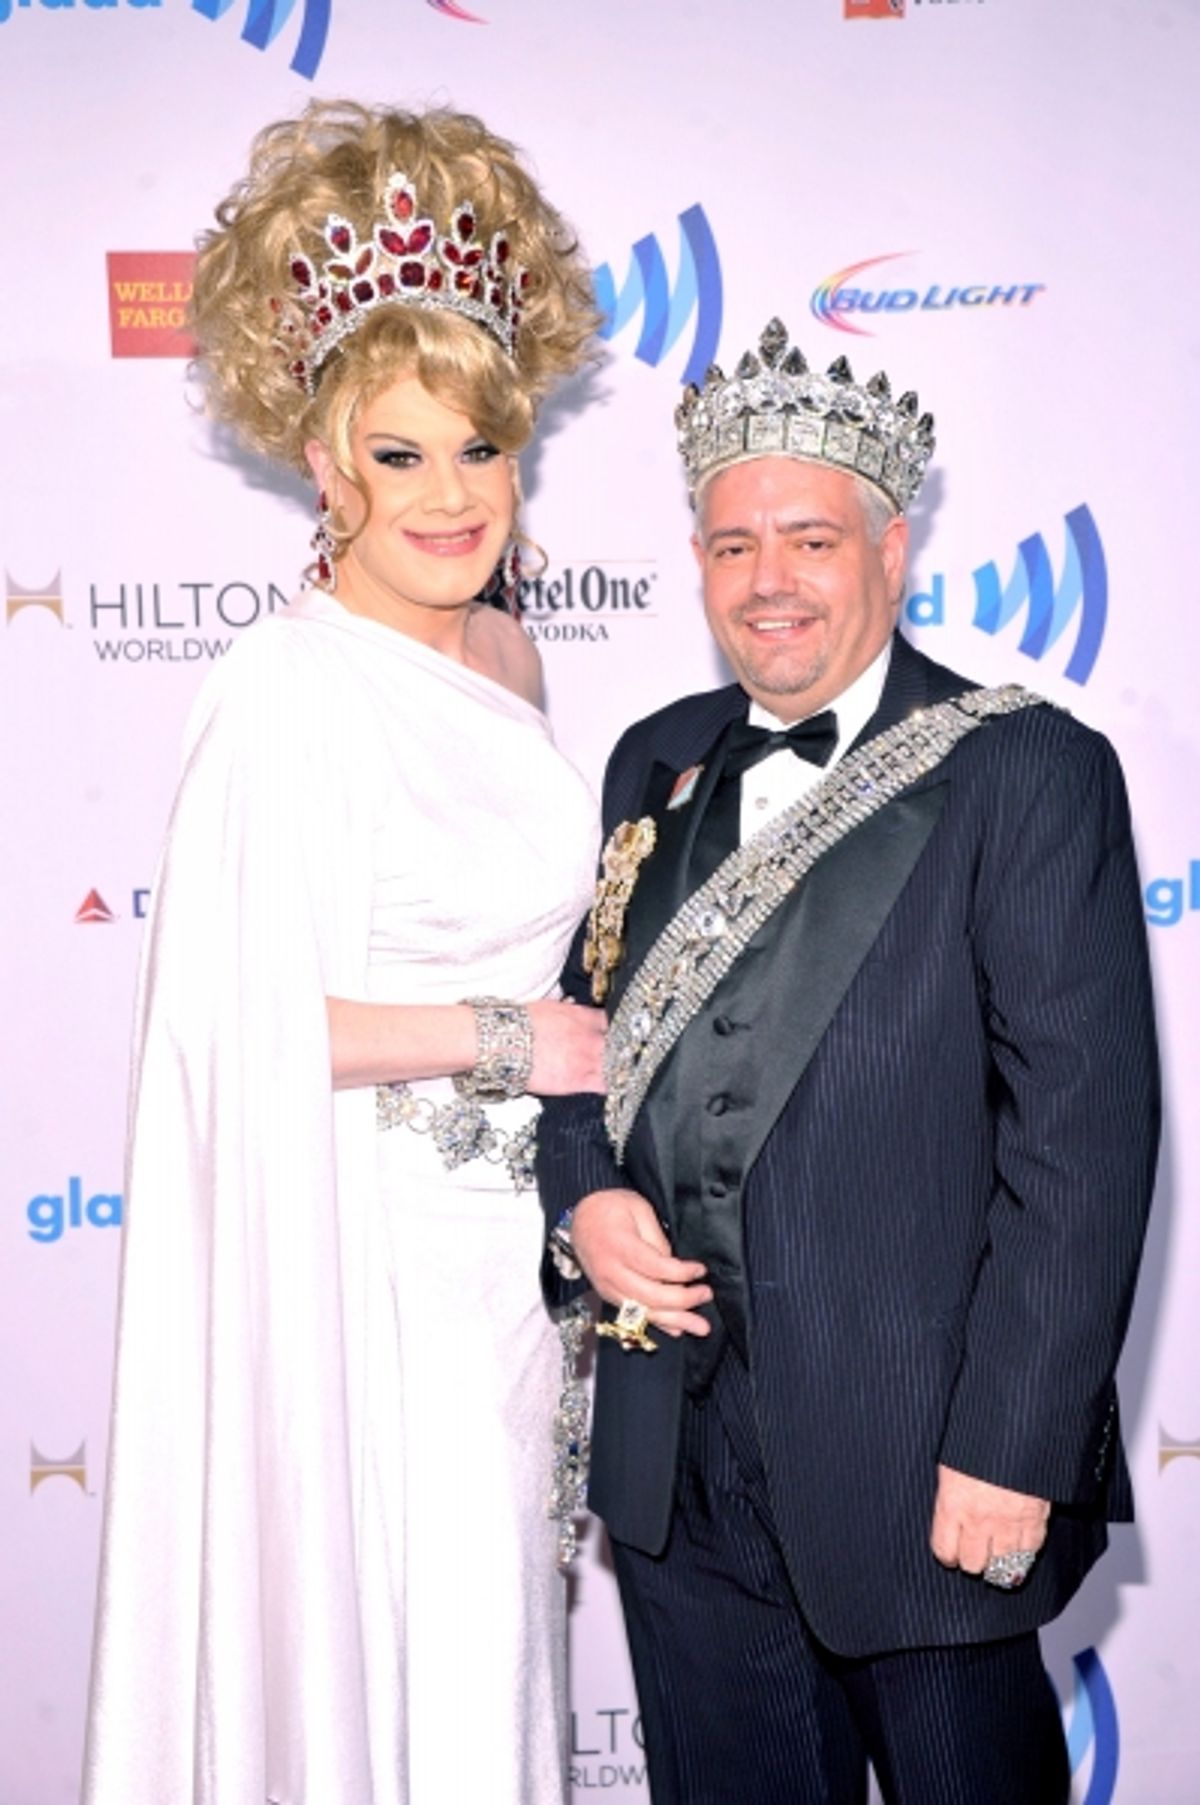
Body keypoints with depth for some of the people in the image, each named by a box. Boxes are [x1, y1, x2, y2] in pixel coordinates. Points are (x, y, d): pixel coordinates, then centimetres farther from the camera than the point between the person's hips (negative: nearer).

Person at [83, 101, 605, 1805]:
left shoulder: (504, 653, 7)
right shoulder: (294, 692, -18)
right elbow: (236, 1015, -23)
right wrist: (501, 1039, -16)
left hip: (512, 1235, 7)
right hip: (366, 1259, -7)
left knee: (500, 1628, 19)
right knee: (385, 1653, 5)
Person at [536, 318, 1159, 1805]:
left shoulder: (1028, 774, -8)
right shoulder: (658, 767, 9)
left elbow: (1084, 1127, -13)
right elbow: (589, 1020, 17)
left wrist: (1010, 1451, -16)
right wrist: (579, 1199, -4)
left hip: (919, 1464, -4)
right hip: (676, 1457, 5)